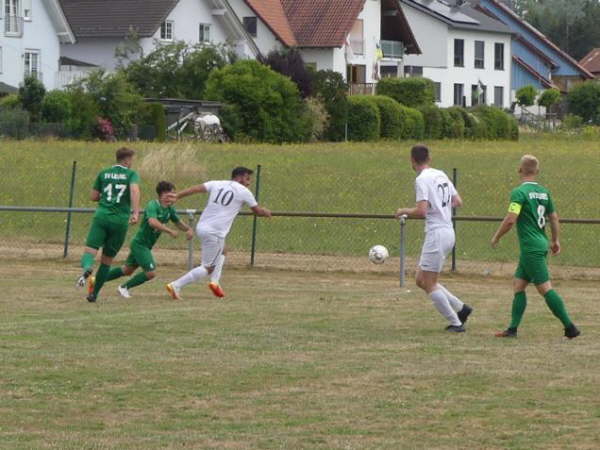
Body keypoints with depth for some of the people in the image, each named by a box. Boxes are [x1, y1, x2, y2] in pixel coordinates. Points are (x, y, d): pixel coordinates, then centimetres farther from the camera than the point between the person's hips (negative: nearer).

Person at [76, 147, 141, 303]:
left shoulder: (103, 174, 14)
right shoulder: (131, 174, 4)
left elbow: (93, 196, 16)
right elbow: (135, 190, -16)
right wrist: (136, 212, -25)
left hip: (102, 216, 1)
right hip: (121, 220, -1)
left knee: (90, 249, -11)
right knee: (107, 259, 11)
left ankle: (87, 268, -46)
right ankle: (94, 293, 15)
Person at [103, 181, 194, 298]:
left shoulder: (169, 209, 3)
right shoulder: (152, 205, -23)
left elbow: (178, 222, 16)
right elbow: (152, 222, -40)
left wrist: (188, 229, -3)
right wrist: (169, 231, -42)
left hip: (146, 246, 9)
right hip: (140, 243, -9)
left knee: (127, 270, 19)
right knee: (151, 273, -12)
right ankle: (124, 288, 6)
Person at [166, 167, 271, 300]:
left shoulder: (216, 184, 12)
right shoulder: (244, 192, 1)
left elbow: (195, 189, 0)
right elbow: (257, 211, 12)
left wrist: (175, 198, -4)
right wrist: (266, 212, 34)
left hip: (201, 227, 7)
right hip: (214, 233, -7)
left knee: (221, 251, 32)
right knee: (208, 268, 0)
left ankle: (215, 282, 17)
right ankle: (176, 286, -10)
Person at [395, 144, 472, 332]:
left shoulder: (422, 180, -14)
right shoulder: (441, 175, 12)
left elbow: (422, 211, -22)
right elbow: (458, 202, 18)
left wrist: (404, 211, -4)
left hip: (436, 234, -9)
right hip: (448, 231, 9)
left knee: (429, 284, -1)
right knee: (421, 280, 15)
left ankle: (456, 323, 0)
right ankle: (461, 308, 13)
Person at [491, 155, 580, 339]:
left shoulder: (519, 192, -13)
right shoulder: (544, 192, 11)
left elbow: (510, 220, -20)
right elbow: (554, 218, 17)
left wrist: (496, 237, -5)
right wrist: (555, 241, 29)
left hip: (531, 248, -9)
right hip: (541, 244, 9)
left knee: (545, 288, -8)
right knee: (518, 284, 13)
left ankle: (570, 327, -11)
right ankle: (513, 328, 11)